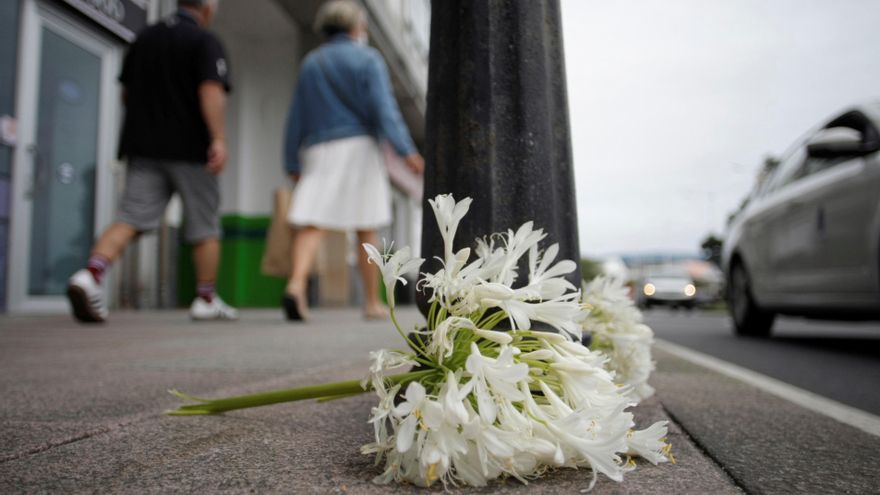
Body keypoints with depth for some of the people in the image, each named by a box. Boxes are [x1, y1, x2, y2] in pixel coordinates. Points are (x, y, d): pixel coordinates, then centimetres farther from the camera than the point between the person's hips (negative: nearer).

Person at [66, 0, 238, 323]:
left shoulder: (144, 38, 16)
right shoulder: (205, 42, -3)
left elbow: (126, 93, 21)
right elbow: (211, 90, -19)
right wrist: (218, 139, -25)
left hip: (144, 146, 5)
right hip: (189, 149, -4)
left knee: (130, 220, -2)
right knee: (204, 229, 7)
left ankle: (91, 275, -25)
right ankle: (206, 301, 15)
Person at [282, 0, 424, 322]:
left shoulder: (310, 63, 17)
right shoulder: (367, 59, 3)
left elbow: (296, 119, 15)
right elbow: (383, 108, -11)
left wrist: (292, 164, 18)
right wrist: (407, 151, -18)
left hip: (317, 151, 3)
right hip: (357, 148, -3)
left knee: (311, 225, -6)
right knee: (367, 229, 4)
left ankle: (296, 285, -28)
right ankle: (372, 302, 10)